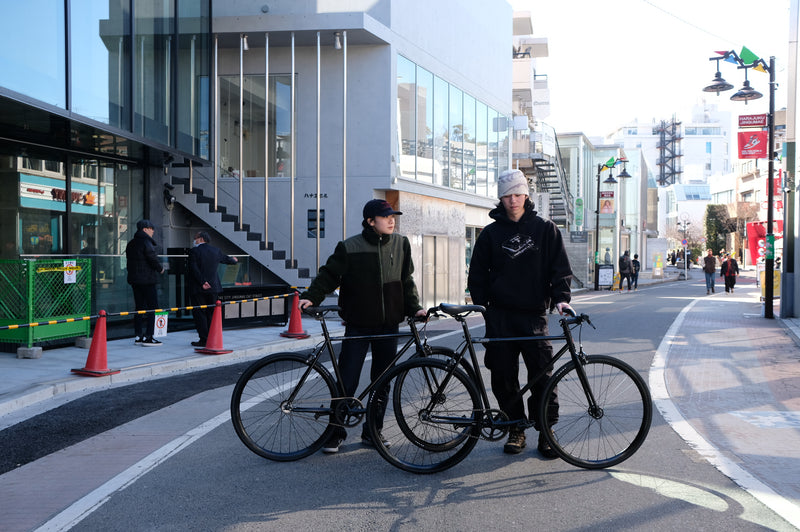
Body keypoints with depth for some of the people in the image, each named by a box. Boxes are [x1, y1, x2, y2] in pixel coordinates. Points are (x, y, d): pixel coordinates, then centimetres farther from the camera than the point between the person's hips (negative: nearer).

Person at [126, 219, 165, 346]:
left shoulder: (131, 244, 14)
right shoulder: (146, 243, -14)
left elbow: (129, 260, 17)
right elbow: (153, 259, -17)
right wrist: (160, 268, 1)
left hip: (134, 279, 9)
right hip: (147, 280, -9)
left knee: (139, 307, 13)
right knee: (153, 307, -4)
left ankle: (138, 336, 15)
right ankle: (148, 337, -8)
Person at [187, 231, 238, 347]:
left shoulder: (194, 251, -9)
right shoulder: (216, 251, 6)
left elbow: (194, 269, -18)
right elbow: (226, 259, 23)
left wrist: (202, 282, -15)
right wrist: (235, 260, 44)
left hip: (198, 289, -5)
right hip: (213, 287, 5)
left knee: (199, 314, 1)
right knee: (211, 313, 13)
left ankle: (204, 339, -3)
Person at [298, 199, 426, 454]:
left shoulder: (401, 244, 6)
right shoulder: (349, 247, -6)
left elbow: (406, 280, 13)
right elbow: (329, 275, -3)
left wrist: (414, 307, 2)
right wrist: (311, 297, -17)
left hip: (389, 324, 4)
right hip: (358, 325, -4)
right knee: (347, 382, -3)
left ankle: (372, 432, 22)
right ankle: (336, 433, 11)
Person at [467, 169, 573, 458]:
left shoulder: (545, 229, 6)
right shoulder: (491, 233, 9)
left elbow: (560, 268, 5)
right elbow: (477, 275, 11)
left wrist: (561, 297, -10)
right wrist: (481, 306, 1)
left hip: (533, 314, -1)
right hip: (500, 316, 1)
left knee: (542, 374, -4)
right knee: (503, 375, 2)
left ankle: (546, 431, 10)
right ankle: (516, 429, 17)